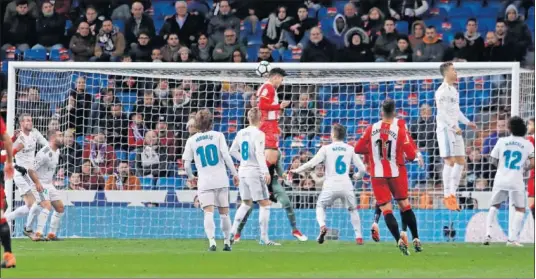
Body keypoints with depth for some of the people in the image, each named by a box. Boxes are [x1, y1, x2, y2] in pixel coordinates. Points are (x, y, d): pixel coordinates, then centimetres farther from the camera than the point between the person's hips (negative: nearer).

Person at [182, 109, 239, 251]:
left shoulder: (192, 140, 4)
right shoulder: (218, 136, 0)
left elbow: (186, 164, 2)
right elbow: (226, 156, -8)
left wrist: (191, 177, 19)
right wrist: (235, 174, -1)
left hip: (204, 182, 0)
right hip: (221, 180, 0)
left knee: (208, 212, -8)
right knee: (224, 212, 13)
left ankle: (212, 241, -28)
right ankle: (227, 242, 21)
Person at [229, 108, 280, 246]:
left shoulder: (241, 133, 7)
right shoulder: (258, 134, -13)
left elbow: (233, 151, 15)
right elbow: (259, 153, -22)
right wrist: (265, 171, -27)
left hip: (243, 171, 7)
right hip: (255, 171, -7)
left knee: (246, 203, 20)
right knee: (265, 204, -1)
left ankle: (232, 232, 11)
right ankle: (264, 238, -4)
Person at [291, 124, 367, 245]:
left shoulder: (326, 148, -1)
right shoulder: (350, 149, 5)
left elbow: (311, 163, -7)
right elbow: (362, 169, 4)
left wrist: (297, 170, 7)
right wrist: (357, 176, 27)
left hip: (331, 186, -1)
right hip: (346, 186, 1)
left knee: (320, 206, 21)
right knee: (352, 210, 22)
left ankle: (322, 226, -8)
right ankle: (359, 236, 12)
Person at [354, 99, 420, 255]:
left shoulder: (371, 129, -5)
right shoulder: (400, 130, -11)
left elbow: (358, 149, 2)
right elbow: (411, 155, -12)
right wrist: (405, 157, 11)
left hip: (377, 175, 0)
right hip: (396, 173, 0)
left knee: (386, 209, -1)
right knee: (405, 205, 16)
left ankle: (399, 240, -19)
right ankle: (416, 239, 16)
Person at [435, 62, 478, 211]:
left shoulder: (454, 90, 18)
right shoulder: (442, 91, -11)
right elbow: (442, 112, -18)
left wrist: (467, 122, 22)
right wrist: (454, 126, -23)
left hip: (455, 130, 9)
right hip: (445, 129, -9)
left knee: (461, 162, 7)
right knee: (450, 161, -12)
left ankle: (452, 193, 14)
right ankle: (447, 196, -9)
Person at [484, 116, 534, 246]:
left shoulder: (502, 141, 3)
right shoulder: (527, 144, 1)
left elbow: (494, 161, 7)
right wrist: (524, 168, 12)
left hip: (500, 179, 2)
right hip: (516, 181, -2)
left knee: (494, 206, 20)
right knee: (520, 209, 12)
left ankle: (488, 234, 6)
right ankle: (512, 238, -1)